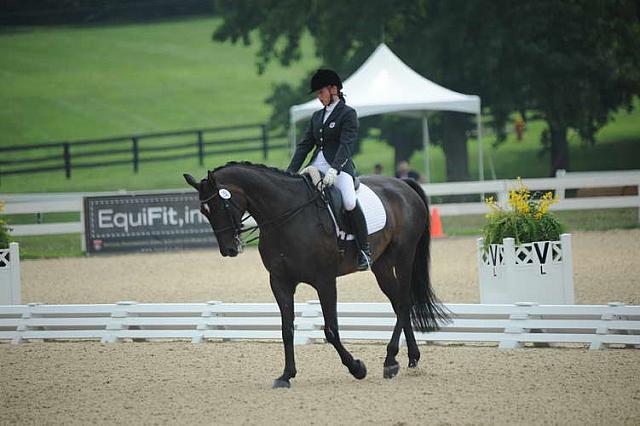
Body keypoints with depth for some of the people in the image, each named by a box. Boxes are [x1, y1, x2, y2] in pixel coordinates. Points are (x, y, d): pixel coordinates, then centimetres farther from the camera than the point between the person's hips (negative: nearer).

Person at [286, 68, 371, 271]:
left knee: (350, 203, -29)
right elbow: (304, 145, 17)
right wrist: (290, 172, 6)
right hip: (317, 166, 7)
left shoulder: (348, 114, 0)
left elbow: (346, 144, -13)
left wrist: (334, 170, -27)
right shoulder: (317, 116, 21)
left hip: (340, 167, -7)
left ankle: (364, 251, -19)